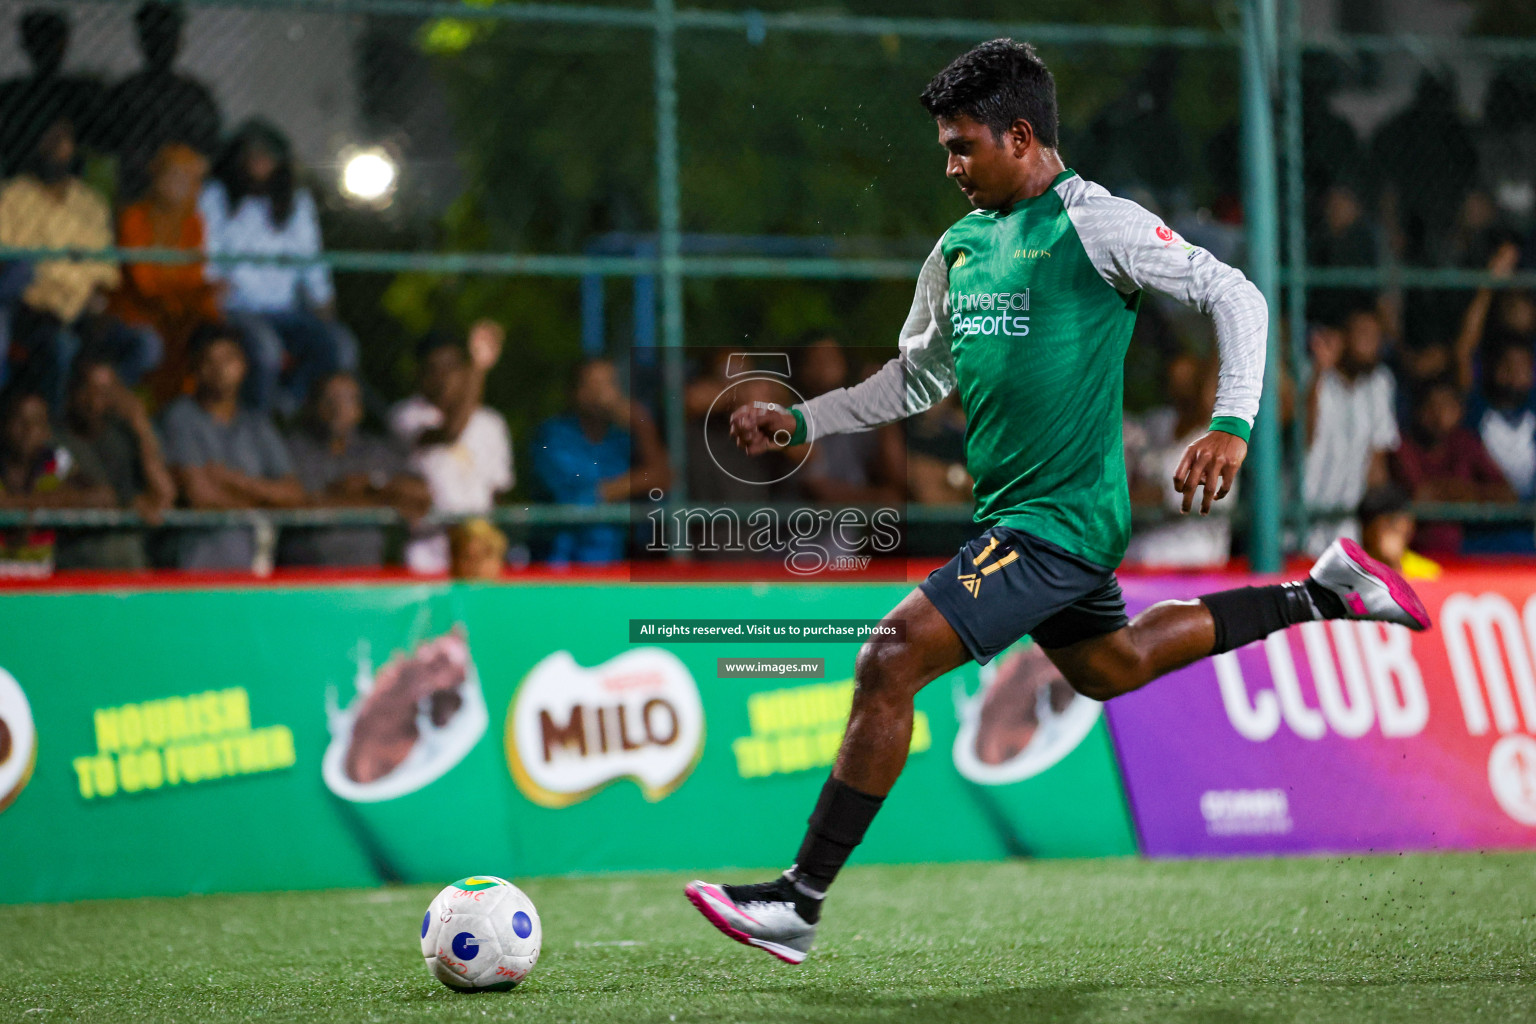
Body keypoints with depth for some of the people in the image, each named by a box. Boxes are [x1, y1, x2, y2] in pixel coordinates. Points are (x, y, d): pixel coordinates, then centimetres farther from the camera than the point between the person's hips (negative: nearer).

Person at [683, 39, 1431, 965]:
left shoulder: (1093, 223, -12)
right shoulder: (959, 248, 11)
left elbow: (1234, 296, -10)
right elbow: (917, 379, 23)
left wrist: (1233, 423, -21)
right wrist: (799, 422, 14)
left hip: (1059, 521, -10)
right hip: (1015, 514, 10)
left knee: (889, 664, -17)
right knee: (1110, 667, 27)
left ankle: (800, 901, -13)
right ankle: (1321, 594, 38)